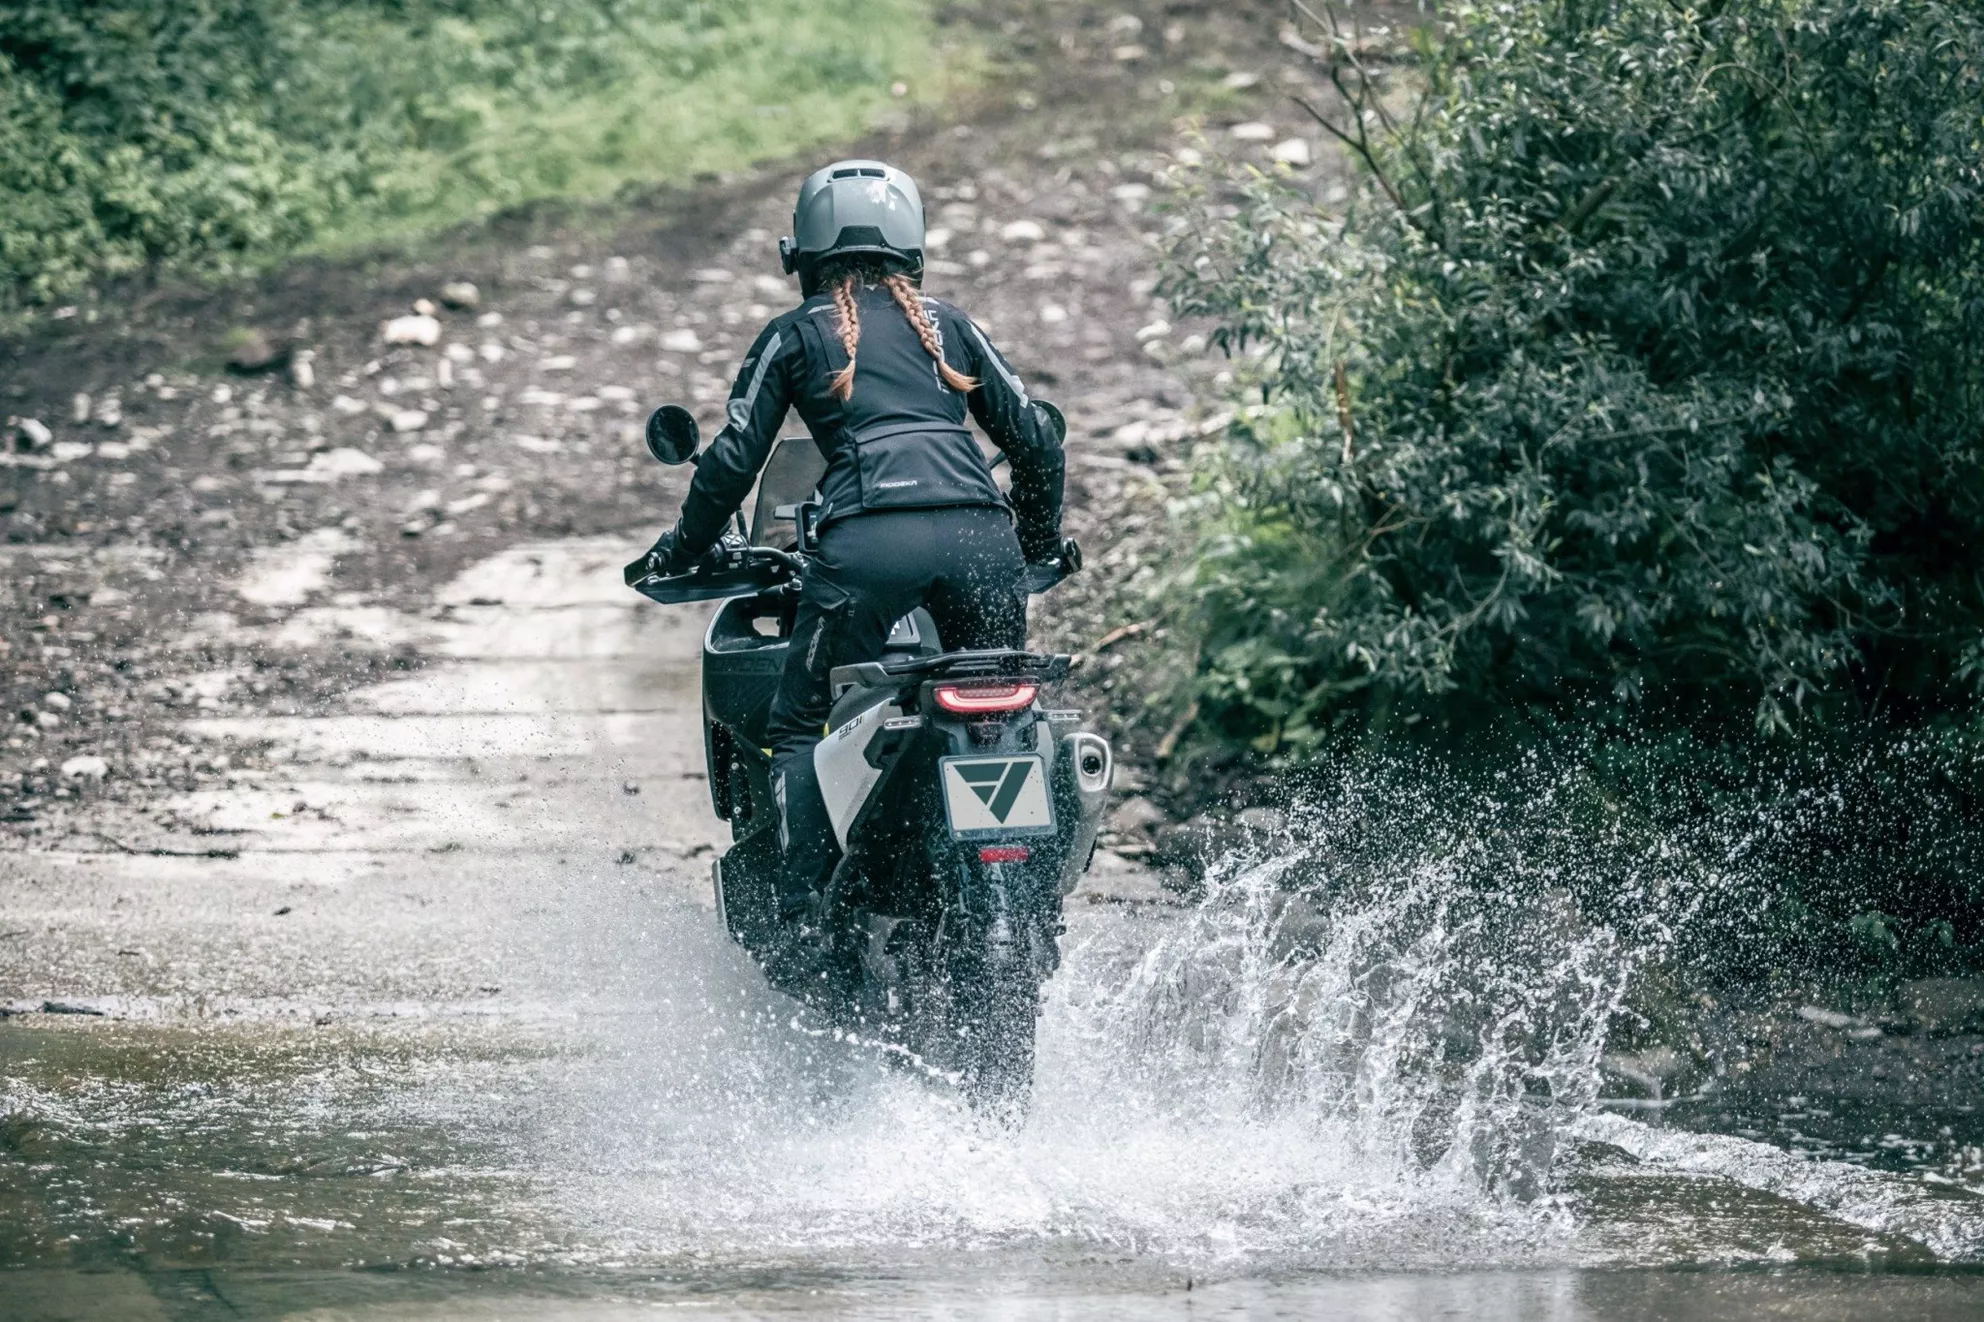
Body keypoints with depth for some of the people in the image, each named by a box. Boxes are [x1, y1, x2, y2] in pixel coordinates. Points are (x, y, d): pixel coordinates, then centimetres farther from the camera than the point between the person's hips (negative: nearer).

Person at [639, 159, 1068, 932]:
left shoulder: (794, 336, 18)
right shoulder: (946, 325, 25)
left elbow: (734, 460, 13)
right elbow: (1034, 438, 22)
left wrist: (681, 550, 28)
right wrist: (1039, 543, 38)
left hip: (870, 539, -3)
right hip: (979, 531, 3)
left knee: (801, 728, 6)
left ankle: (804, 917, -10)